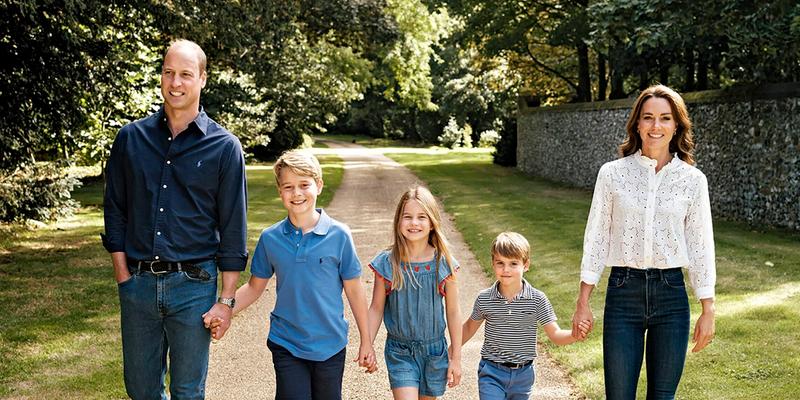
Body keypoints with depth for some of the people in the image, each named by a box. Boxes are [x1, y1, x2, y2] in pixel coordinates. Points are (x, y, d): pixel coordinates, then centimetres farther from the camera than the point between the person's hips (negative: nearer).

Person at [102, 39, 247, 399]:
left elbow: (233, 230, -3)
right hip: (138, 283, 3)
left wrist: (226, 300, -5)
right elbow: (115, 210, 9)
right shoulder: (131, 138, 4)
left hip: (193, 285, -2)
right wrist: (123, 274, 1)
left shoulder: (224, 147, -3)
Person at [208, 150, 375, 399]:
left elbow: (354, 290, -3)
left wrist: (366, 342, 2)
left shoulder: (338, 235, -9)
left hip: (330, 346, -1)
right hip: (286, 345, 1)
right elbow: (255, 287, 7)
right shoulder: (270, 238, -3)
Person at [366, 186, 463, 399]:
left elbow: (453, 311, 0)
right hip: (399, 351, -1)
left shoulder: (444, 263, -8)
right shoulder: (386, 263, -9)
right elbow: (376, 308, 0)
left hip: (434, 350, 1)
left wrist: (456, 358, 2)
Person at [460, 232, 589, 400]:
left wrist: (574, 335, -29)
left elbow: (555, 335, -9)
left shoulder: (537, 299, -10)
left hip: (523, 374, 1)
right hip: (491, 373, -1)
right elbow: (469, 327, 10)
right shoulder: (484, 299, -8)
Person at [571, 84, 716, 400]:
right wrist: (583, 301, 1)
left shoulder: (692, 180, 1)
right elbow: (596, 239, 2)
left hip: (671, 294, 1)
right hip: (623, 292, -1)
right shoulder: (612, 173, -1)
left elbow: (701, 246, 4)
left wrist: (708, 311, 3)